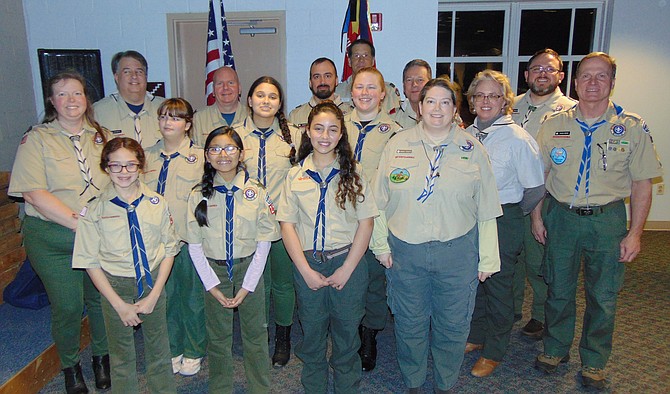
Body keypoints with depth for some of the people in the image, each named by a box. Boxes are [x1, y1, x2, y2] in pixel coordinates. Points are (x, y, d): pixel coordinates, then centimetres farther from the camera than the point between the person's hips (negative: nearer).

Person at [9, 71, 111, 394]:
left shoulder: (102, 136, 8)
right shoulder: (37, 138, -4)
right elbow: (35, 194, -13)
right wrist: (79, 222, -19)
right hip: (52, 238, -3)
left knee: (101, 300, 12)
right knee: (67, 306, 5)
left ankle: (102, 358, 36)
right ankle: (70, 365, 31)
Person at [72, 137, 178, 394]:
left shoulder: (157, 203, -4)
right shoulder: (94, 210, -7)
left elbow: (169, 249, 0)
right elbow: (90, 262, -6)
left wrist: (154, 295, -8)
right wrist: (119, 304, -11)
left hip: (153, 284, 1)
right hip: (115, 286, -1)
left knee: (158, 350, 15)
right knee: (121, 355, 13)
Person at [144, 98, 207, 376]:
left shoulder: (200, 157, -2)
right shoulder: (148, 156, 9)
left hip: (189, 241, -3)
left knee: (192, 298, 9)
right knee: (164, 298, 13)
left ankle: (193, 353, 28)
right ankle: (172, 351, 32)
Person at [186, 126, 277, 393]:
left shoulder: (256, 192, -7)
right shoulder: (199, 195, -4)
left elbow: (263, 243, -5)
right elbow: (195, 246, -2)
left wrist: (246, 286, -9)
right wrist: (212, 286, -8)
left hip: (249, 267, 0)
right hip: (214, 270, 1)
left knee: (255, 335, 10)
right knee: (218, 337, 12)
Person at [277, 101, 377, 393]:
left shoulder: (353, 173, 0)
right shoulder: (295, 174, 4)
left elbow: (365, 222, -4)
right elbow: (287, 224, 0)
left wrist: (347, 269, -10)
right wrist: (306, 270, -8)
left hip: (347, 262, -1)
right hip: (307, 263, 1)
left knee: (346, 334, 9)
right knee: (311, 334, 13)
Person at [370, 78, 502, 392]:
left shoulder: (472, 150, 1)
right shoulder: (398, 145, 1)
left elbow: (487, 210, 2)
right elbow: (379, 201, 5)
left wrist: (488, 259, 2)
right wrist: (381, 245, 3)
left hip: (458, 252, 0)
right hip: (405, 252, 0)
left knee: (453, 325, 12)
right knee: (409, 324, 13)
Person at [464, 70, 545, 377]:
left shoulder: (518, 138, -15)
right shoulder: (467, 134, 2)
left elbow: (536, 188, -11)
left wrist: (513, 214, -1)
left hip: (503, 220, -5)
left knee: (498, 285, 9)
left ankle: (494, 352, 27)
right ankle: (476, 336, 39)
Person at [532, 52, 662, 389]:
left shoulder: (633, 127, -4)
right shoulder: (554, 125, 0)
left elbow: (642, 184, -2)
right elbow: (539, 174, 7)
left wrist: (635, 233, -5)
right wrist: (537, 217, 4)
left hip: (608, 220, -1)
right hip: (561, 216, 1)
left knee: (603, 296, 9)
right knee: (558, 289, 13)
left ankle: (594, 362, 31)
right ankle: (555, 349, 35)